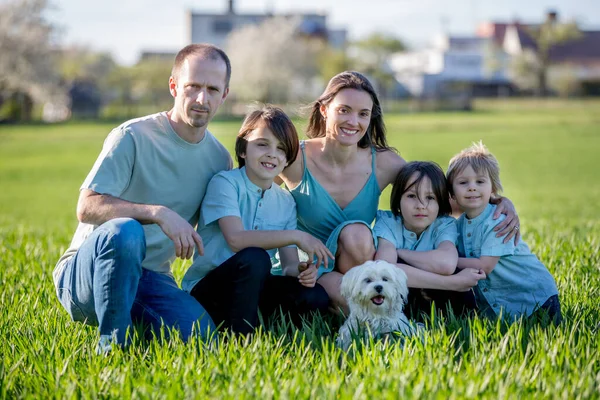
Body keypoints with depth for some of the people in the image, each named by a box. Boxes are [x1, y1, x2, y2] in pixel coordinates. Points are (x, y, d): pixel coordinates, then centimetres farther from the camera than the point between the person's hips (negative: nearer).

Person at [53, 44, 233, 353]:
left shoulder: (219, 159, 7)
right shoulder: (133, 137, -12)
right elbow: (87, 207, -20)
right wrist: (158, 213, -32)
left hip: (150, 279, 4)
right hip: (84, 275, -4)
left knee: (199, 333, -24)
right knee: (125, 231, -38)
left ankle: (133, 318, 6)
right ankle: (112, 341, -20)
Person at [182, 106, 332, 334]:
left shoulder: (285, 202, 7)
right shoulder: (225, 183, -11)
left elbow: (289, 263, 1)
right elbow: (236, 239, -26)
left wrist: (300, 271, -24)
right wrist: (296, 236, -27)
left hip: (251, 287, 5)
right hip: (205, 288, -5)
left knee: (316, 296, -18)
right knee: (254, 258, -35)